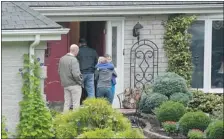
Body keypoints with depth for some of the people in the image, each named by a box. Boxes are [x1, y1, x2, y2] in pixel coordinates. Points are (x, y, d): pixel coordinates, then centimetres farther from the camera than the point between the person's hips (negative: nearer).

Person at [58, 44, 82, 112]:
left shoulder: (62, 59, 6)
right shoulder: (73, 60, -18)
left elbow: (59, 71, 13)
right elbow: (76, 74, -23)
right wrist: (80, 81, -8)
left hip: (65, 84, 7)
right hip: (74, 85, -7)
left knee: (67, 103, 13)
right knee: (76, 103, 0)